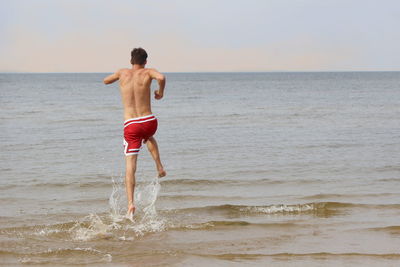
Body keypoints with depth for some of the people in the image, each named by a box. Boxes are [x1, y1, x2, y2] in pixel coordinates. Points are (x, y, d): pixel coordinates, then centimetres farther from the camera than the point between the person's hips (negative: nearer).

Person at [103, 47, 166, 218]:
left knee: (130, 167, -2)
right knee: (149, 137, 40)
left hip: (131, 125, 0)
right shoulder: (147, 72, 2)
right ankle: (159, 167, 28)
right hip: (149, 121, 0)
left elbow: (106, 81, 27)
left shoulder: (123, 73, 9)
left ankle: (131, 203, -16)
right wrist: (160, 93, -1)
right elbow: (161, 78, -20)